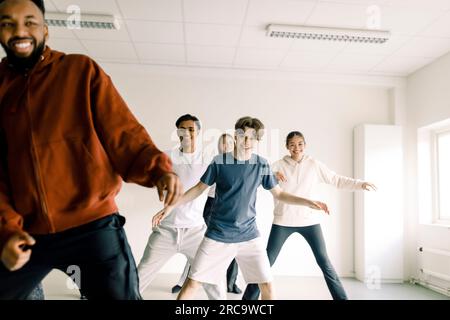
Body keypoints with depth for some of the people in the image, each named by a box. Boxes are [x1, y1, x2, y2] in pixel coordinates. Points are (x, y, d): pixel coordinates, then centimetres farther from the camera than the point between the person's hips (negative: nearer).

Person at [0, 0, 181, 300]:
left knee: (119, 294, 2)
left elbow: (122, 131, -4)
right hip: (25, 232, 4)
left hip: (92, 224, -3)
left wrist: (157, 168, -21)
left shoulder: (81, 70, 2)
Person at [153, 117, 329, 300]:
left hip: (249, 236, 2)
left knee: (267, 286, 2)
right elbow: (199, 188, 2)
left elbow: (278, 194, 7)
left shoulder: (262, 165, -2)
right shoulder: (219, 161, -7)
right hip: (218, 235, -1)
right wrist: (171, 206, -4)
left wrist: (307, 202, -4)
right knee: (193, 283, 0)